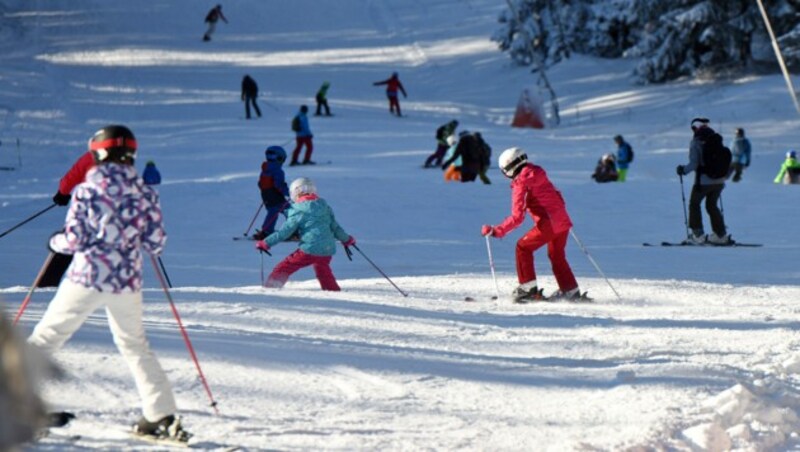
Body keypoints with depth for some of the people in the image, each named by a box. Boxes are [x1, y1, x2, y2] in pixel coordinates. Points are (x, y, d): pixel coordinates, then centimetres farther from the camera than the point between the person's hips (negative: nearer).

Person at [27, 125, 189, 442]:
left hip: (86, 278, -3)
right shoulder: (145, 194, 1)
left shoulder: (87, 190, -7)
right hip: (126, 283, 3)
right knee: (134, 346, 17)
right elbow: (156, 243, 2)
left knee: (46, 337, 5)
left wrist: (55, 242, 13)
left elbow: (74, 240, -9)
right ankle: (161, 414, 12)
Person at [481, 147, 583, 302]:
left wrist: (497, 230, -14)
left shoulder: (521, 184, -8)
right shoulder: (539, 176, 14)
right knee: (557, 256, 24)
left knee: (523, 247, 8)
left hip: (548, 224, -8)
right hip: (563, 221, 8)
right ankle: (571, 291, 26)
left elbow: (517, 217, -15)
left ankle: (528, 288, 6)